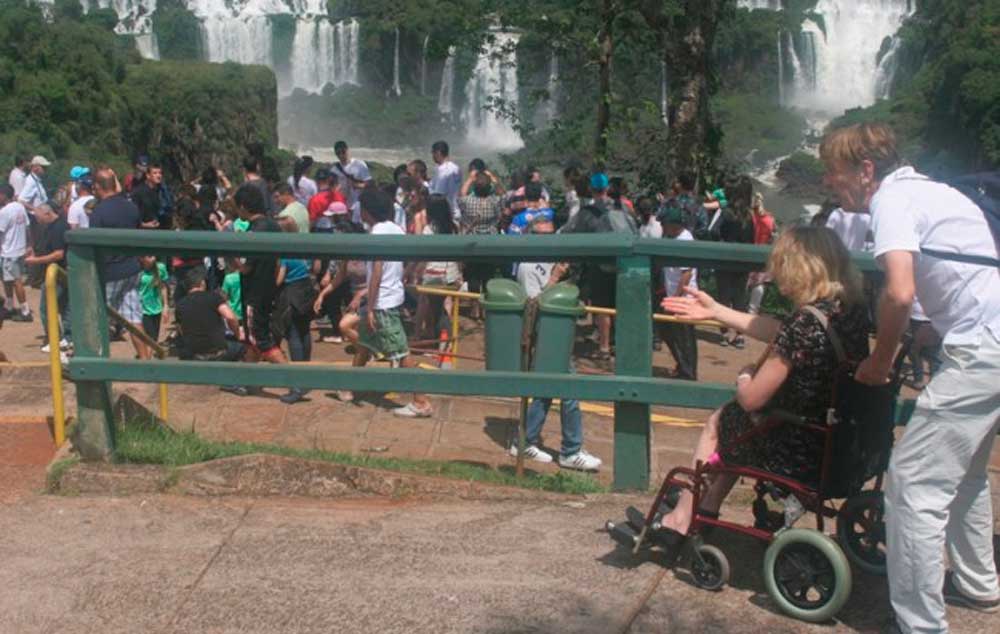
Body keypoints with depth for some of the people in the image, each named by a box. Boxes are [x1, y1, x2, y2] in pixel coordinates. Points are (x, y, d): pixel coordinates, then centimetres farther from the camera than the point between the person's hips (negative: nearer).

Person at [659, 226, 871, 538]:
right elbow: (780, 333, 13)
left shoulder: (806, 322, -25)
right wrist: (716, 310, 19)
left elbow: (751, 399, -18)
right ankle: (704, 514, 36)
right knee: (732, 422, 27)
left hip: (800, 457, -7)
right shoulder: (851, 308, -1)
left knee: (718, 423, 18)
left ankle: (680, 521, 33)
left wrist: (744, 378, 5)